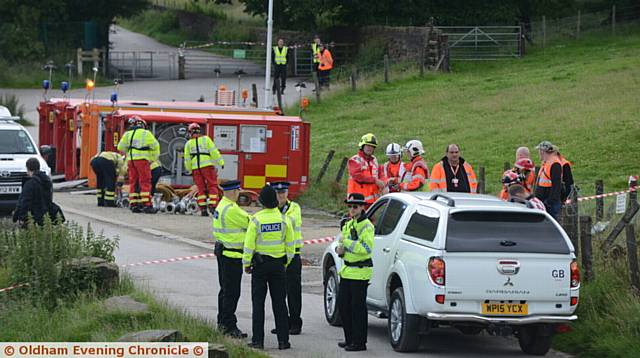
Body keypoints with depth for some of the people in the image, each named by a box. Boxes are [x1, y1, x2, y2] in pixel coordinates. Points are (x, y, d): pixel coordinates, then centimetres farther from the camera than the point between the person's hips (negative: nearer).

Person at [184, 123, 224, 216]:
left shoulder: (188, 143, 11)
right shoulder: (205, 139, 4)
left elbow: (187, 159, 12)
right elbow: (214, 152, -2)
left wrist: (189, 170, 24)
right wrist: (221, 162, 3)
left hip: (195, 167, 3)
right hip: (207, 165, -3)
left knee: (201, 188, 7)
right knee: (212, 186, 0)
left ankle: (203, 209, 0)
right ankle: (212, 206, -13)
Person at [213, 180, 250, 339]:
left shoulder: (221, 206, 12)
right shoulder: (232, 210, -21)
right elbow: (250, 222, -13)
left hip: (222, 252, 11)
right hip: (232, 255, -11)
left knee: (225, 289, 18)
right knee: (231, 292, -8)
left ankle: (222, 322, 25)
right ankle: (229, 326, -7)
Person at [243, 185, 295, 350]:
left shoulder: (256, 220, -11)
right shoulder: (284, 219, -4)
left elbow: (249, 244, -10)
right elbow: (290, 244, 2)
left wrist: (246, 263, 2)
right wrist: (287, 262, 15)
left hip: (260, 264, -2)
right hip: (279, 264, 2)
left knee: (258, 302, 3)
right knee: (279, 303, 7)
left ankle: (258, 340, 1)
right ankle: (283, 340, 6)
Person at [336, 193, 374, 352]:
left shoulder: (366, 226, -13)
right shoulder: (348, 225, 16)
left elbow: (367, 248, -25)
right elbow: (343, 243, 26)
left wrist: (347, 242, -22)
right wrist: (340, 249, 3)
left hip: (360, 273, -9)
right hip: (347, 271, 9)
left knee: (358, 307, -5)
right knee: (343, 305, 13)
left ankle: (360, 342, 0)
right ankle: (350, 339, 23)